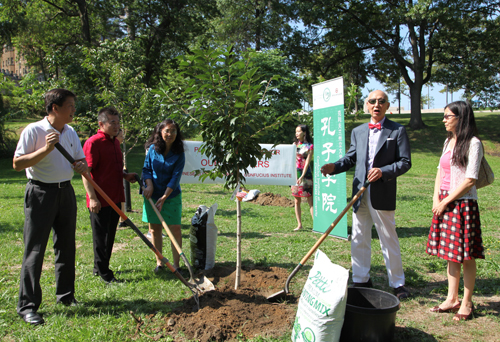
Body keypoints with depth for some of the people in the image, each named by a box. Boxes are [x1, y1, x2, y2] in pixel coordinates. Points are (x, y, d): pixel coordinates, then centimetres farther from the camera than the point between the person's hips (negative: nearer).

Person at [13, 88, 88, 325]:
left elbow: (81, 160, 16)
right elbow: (17, 164, -14)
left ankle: (65, 295, 27)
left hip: (66, 192, 6)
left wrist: (82, 166, -7)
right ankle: (27, 306, 7)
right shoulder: (33, 130, -11)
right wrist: (45, 149, -24)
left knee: (66, 246, 13)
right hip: (41, 193, -6)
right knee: (34, 250, -3)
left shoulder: (71, 132, 9)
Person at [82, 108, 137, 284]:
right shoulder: (93, 143, -14)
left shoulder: (115, 142, 14)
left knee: (110, 235, 17)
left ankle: (100, 267, 32)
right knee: (100, 236, 3)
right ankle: (103, 272, 15)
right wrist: (92, 197, -23)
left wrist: (125, 175, 9)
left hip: (115, 198, 9)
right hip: (99, 200, -9)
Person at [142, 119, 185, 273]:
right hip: (152, 195, 2)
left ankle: (176, 264, 10)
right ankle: (159, 262, 23)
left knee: (175, 230, -3)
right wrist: (149, 185, -12)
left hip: (171, 196, -2)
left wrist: (164, 196, -18)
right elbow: (146, 168, 5)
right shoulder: (152, 148, -1)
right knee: (154, 229, 8)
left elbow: (176, 177, -12)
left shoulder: (179, 154, -8)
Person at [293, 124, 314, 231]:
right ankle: (299, 224, 14)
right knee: (297, 201, 6)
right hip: (295, 174, 5)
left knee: (310, 200, -5)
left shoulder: (309, 146, -3)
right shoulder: (294, 144, 11)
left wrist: (302, 176, -15)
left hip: (305, 175, -5)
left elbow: (307, 162, -8)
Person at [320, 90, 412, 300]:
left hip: (383, 194, -4)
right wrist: (334, 167, -8)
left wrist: (383, 171, -20)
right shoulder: (358, 131, 13)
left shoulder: (397, 131, 0)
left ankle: (397, 283, 21)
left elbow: (405, 162, -5)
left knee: (389, 240, 5)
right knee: (359, 239, 11)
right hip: (360, 193, 4)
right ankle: (361, 280, 25)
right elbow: (351, 158, 11)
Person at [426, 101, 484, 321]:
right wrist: (436, 198, 2)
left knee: (466, 256, 2)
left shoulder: (472, 143, -10)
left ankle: (466, 304, 13)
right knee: (450, 254, 13)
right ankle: (452, 299, 24)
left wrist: (446, 201, -12)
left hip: (463, 204, -8)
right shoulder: (449, 141, 13)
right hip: (444, 204, 8)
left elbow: (470, 180, -15)